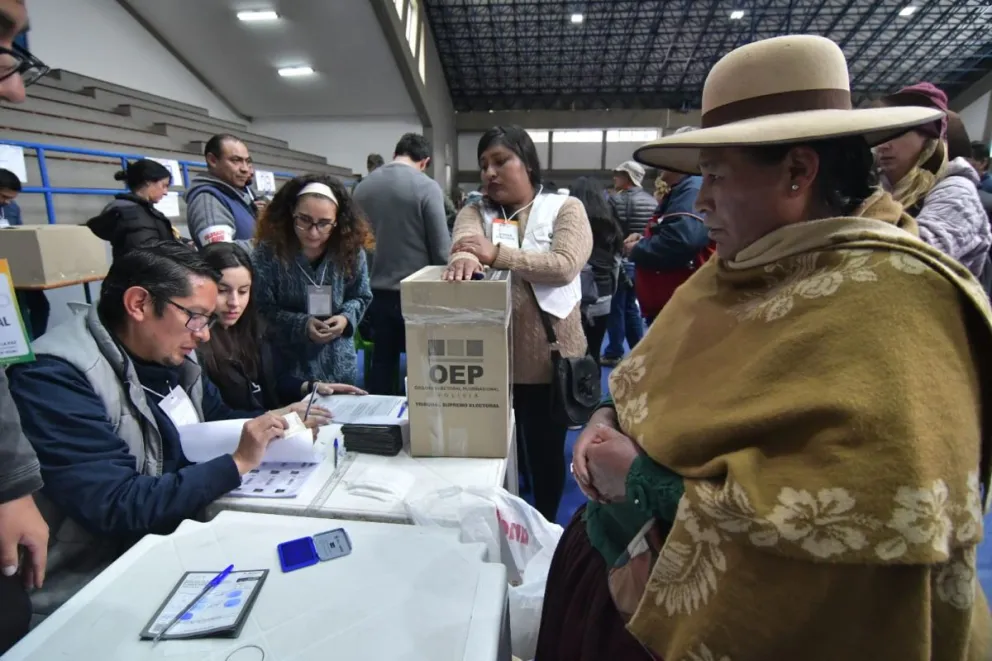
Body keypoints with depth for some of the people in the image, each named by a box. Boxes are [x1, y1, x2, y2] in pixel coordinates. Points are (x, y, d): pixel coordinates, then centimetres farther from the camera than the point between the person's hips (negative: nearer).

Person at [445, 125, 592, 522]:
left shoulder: (565, 209, 0)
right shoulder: (474, 212, 8)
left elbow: (565, 265, -18)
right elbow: (465, 239, -16)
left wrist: (497, 253, -26)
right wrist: (464, 258, -40)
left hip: (546, 357, -2)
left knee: (545, 449, 13)